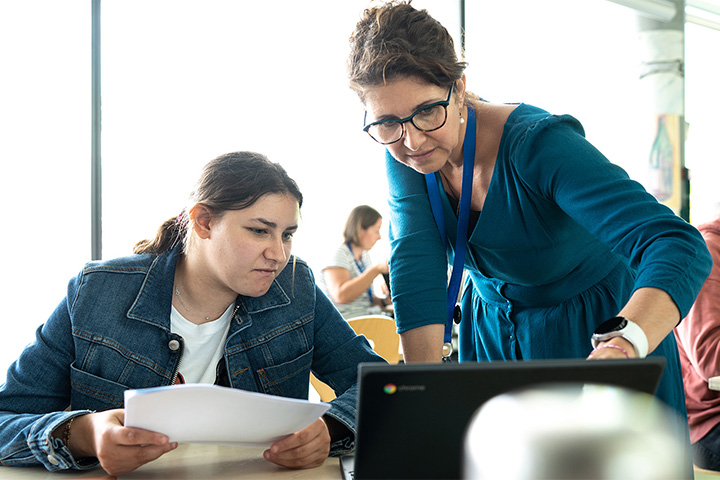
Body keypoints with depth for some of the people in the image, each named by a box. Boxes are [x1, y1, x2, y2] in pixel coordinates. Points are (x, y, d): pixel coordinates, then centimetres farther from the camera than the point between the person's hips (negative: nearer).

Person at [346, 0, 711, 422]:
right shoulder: (403, 152, -15)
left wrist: (621, 348, -62)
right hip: (494, 335, 4)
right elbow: (417, 267, -23)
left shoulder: (537, 146, -33)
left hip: (602, 327, -4)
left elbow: (679, 247, -43)